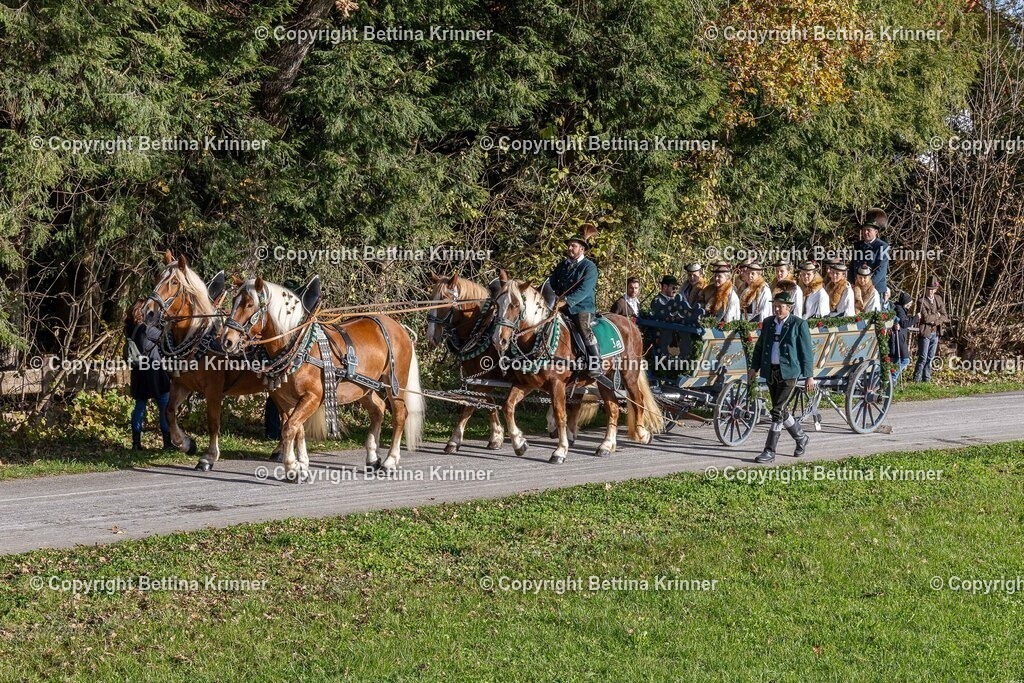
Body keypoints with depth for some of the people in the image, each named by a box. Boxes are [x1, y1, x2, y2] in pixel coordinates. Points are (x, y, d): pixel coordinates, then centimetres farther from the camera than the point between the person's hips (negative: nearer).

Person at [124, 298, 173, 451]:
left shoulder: (129, 330, 4)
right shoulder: (148, 329, -17)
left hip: (138, 374, 7)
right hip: (155, 374, -7)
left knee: (140, 406, 11)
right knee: (164, 408, 1)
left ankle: (136, 442, 9)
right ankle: (167, 442, 1)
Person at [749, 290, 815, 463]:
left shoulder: (799, 324, -6)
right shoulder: (768, 323, 10)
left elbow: (807, 351, -5)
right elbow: (759, 346, 17)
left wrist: (809, 376, -6)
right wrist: (754, 368, 8)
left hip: (789, 372, -6)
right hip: (771, 372, 6)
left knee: (777, 411, -10)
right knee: (781, 410, 13)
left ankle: (770, 451, -7)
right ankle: (801, 438, 35)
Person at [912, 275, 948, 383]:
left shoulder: (938, 299, 9)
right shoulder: (921, 301, -10)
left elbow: (945, 317, 5)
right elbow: (926, 317, -19)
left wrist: (935, 321, -12)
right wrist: (937, 315, -5)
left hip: (935, 332, 6)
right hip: (925, 332, -6)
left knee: (930, 358, 9)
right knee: (923, 358, -7)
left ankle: (926, 378, 15)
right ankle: (916, 379, -2)